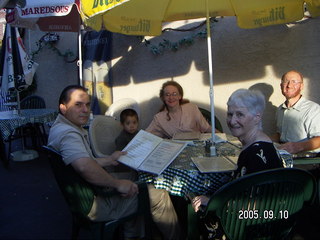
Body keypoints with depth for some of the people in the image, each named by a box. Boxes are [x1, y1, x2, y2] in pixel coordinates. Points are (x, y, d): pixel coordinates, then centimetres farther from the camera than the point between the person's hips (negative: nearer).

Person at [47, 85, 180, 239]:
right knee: (159, 197, -9)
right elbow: (85, 168, -40)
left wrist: (108, 160, 15)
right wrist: (118, 184, -27)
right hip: (91, 205, -12)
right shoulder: (67, 133, -24)